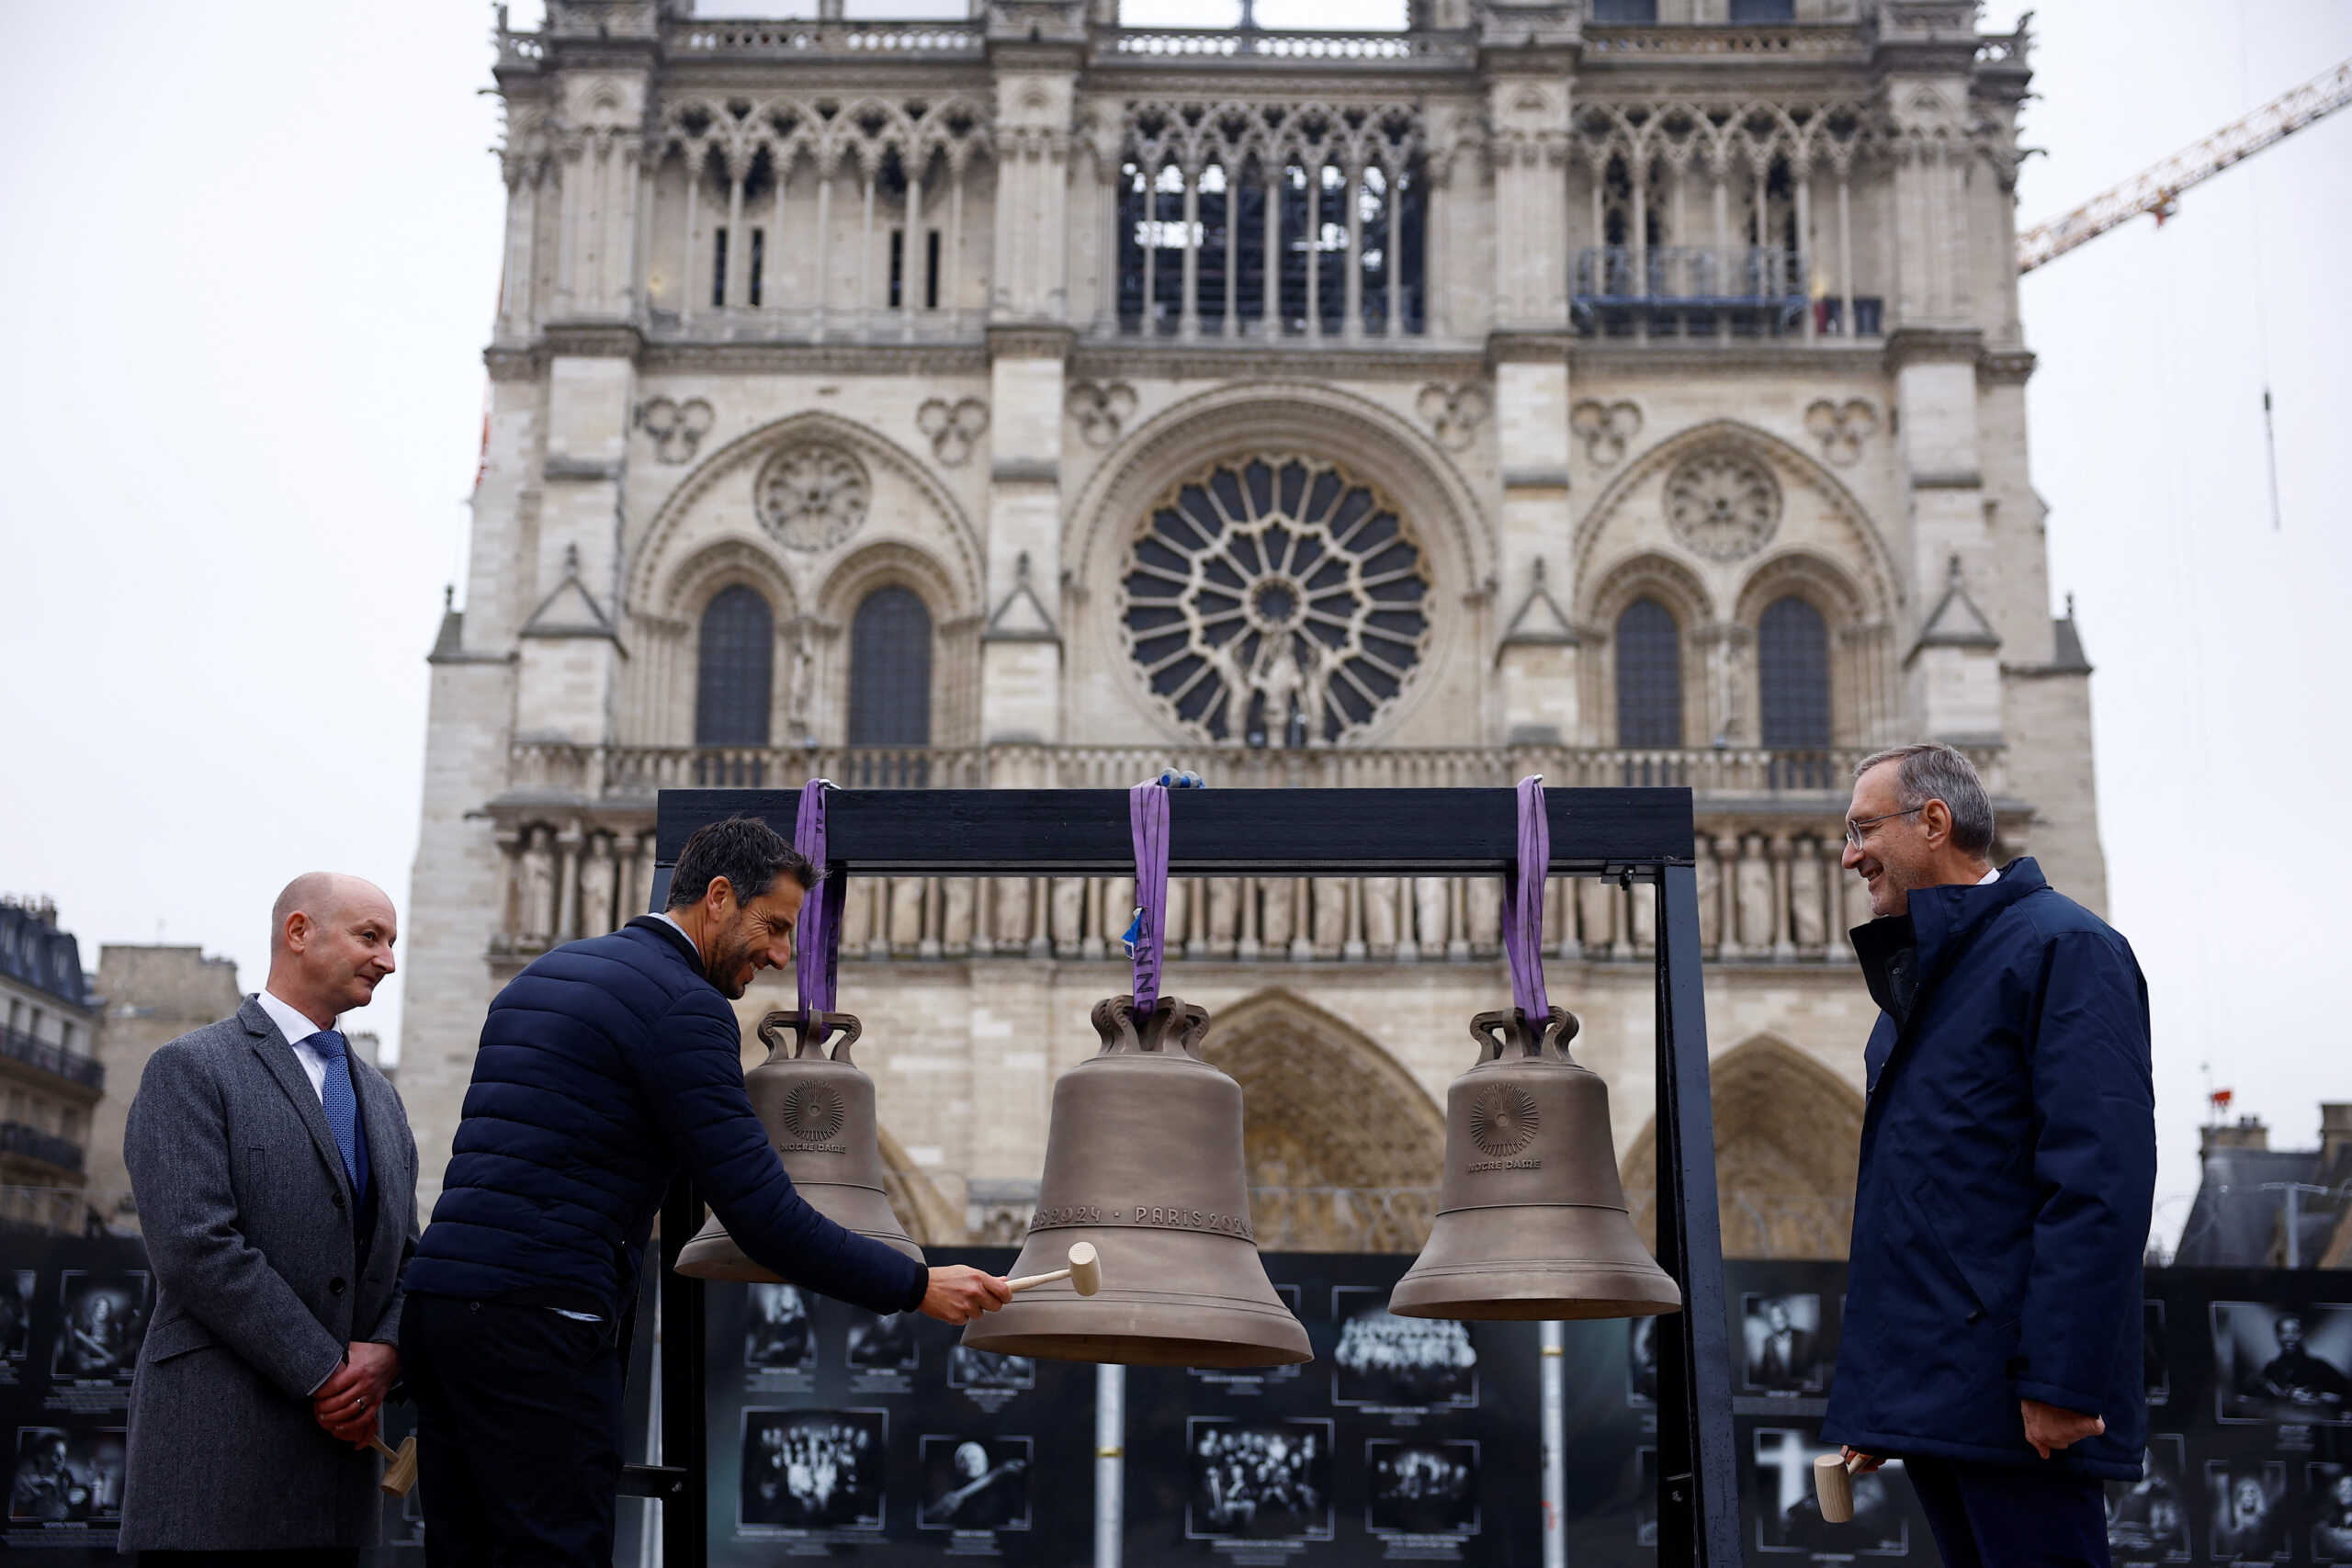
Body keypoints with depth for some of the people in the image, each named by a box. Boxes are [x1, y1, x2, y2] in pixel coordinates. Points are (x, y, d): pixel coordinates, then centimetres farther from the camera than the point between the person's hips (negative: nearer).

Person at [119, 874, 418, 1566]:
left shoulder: (378, 1097, 20)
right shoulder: (190, 1069, -3)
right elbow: (197, 1247, -14)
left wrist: (384, 1352, -5)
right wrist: (325, 1374, -14)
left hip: (339, 1433, 6)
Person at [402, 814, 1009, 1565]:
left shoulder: (542, 974, 21)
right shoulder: (683, 1004, -8)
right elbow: (764, 1214, -13)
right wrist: (919, 1286, -7)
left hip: (434, 1301, 9)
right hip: (539, 1320, -9)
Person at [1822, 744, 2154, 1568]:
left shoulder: (2064, 948, -7)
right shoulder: (1918, 973, 20)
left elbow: (2099, 1181, -16)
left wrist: (2060, 1381, -21)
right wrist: (1874, 1401, 19)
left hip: (2011, 1396, -9)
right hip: (1928, 1395, 9)